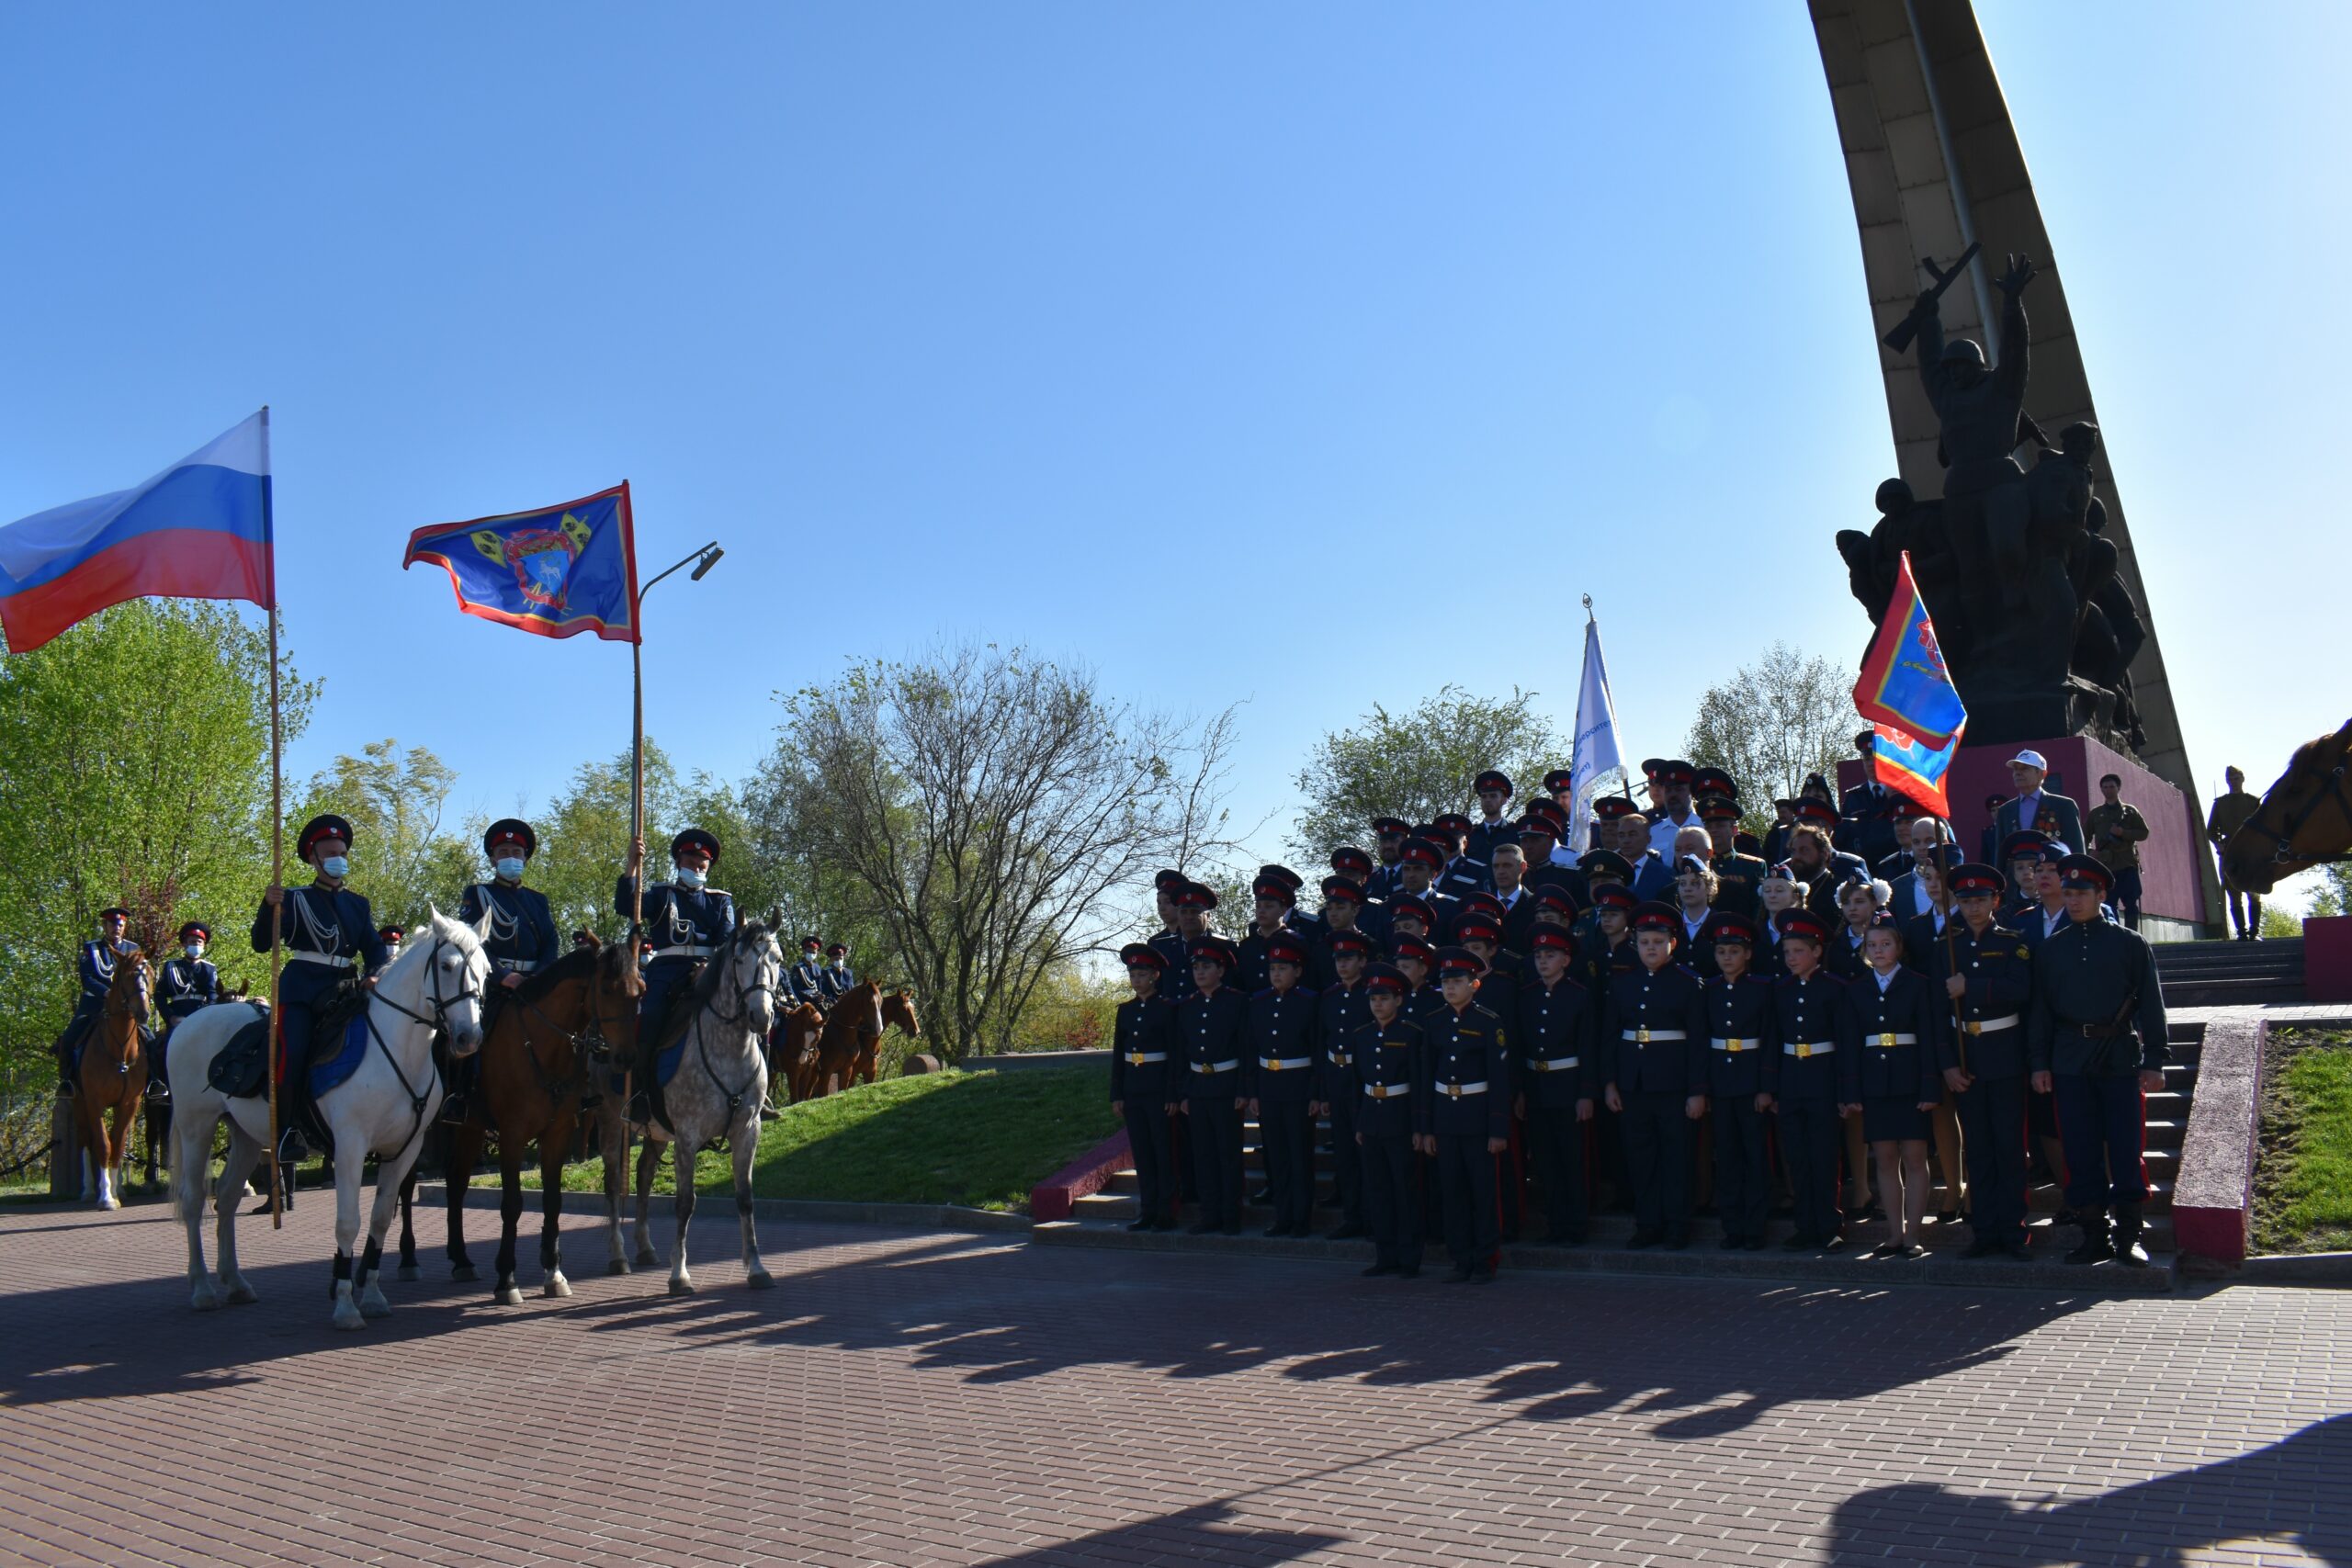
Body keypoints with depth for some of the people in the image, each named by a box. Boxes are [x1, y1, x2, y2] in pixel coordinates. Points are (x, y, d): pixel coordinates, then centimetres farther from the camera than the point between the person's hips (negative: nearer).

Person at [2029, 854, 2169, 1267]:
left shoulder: (2130, 943, 4)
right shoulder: (2050, 950, 10)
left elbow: (2150, 1003, 2)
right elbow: (2040, 1009, 10)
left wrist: (2153, 1061, -4)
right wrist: (2039, 1062, 3)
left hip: (2121, 1058, -2)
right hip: (2070, 1061, 2)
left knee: (2126, 1149, 0)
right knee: (2081, 1152, 3)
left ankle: (2128, 1236, 10)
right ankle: (2094, 1235, 11)